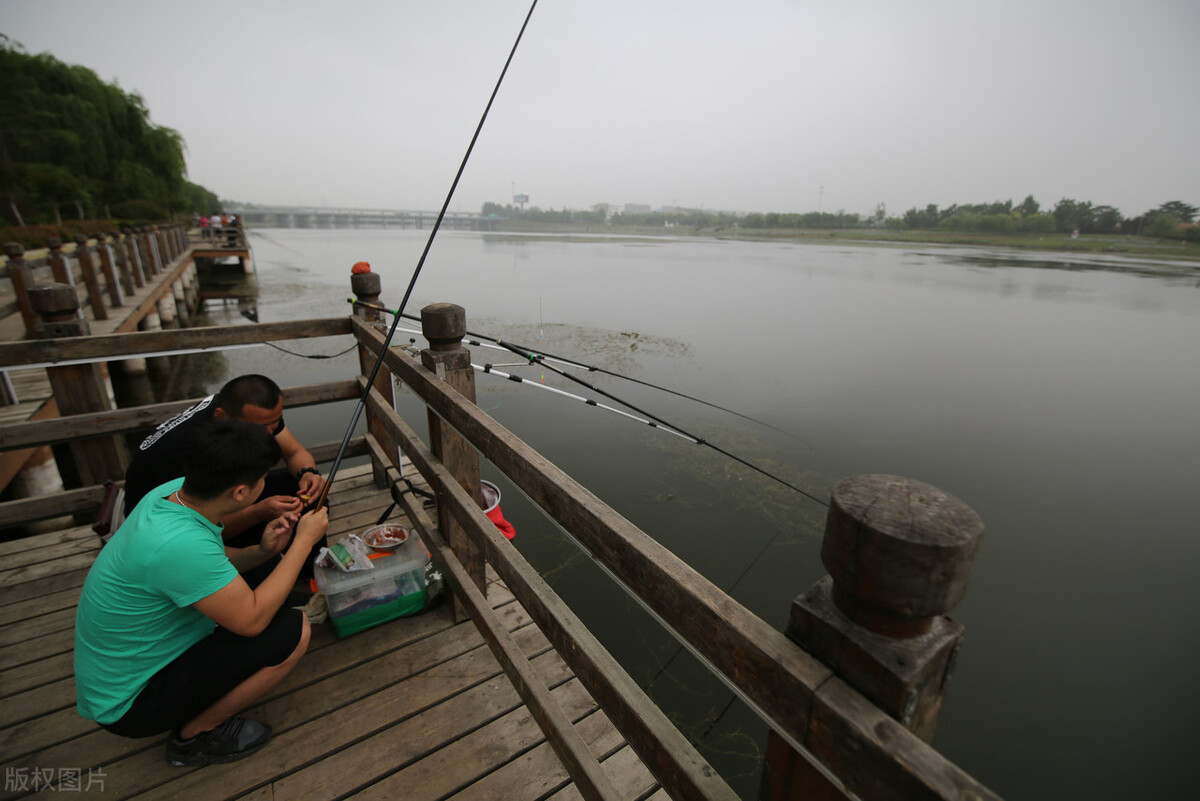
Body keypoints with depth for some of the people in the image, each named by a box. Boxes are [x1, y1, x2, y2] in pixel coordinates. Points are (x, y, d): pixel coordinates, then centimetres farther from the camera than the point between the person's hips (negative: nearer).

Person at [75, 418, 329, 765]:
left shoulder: (174, 490, -10)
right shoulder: (180, 544, -37)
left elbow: (208, 564, 8)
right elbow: (251, 620, -27)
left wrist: (262, 550, -11)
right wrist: (304, 540, -21)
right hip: (128, 703, -8)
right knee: (293, 631, -18)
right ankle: (195, 736, 3)